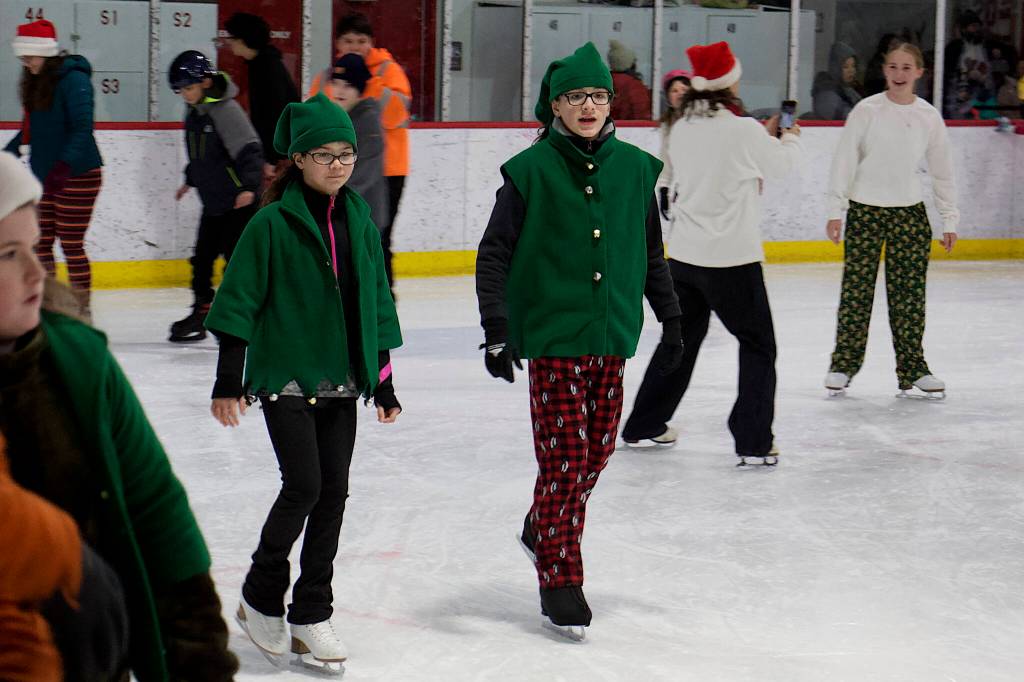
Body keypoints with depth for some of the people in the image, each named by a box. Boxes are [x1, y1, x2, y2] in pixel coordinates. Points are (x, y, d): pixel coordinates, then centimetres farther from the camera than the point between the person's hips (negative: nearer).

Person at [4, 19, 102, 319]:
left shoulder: (73, 79, -15)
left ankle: (81, 312, 6)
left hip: (77, 175, -8)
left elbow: (83, 128, -23)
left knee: (71, 245, -3)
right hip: (45, 176, 8)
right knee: (39, 243, 6)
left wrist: (64, 165, -34)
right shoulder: (35, 82, 11)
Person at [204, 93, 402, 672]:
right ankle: (262, 598, 10)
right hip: (286, 378, -5)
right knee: (304, 487, -11)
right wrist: (229, 379, -9)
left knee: (333, 492, 4)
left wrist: (383, 381, 15)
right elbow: (240, 301, -6)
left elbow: (375, 303, 15)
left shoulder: (359, 221, 8)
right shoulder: (274, 223, -8)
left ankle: (311, 615, 15)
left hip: (341, 383, 5)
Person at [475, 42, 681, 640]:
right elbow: (494, 254, -6)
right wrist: (496, 331, -13)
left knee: (596, 454, 11)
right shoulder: (532, 170, -7)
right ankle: (560, 580, 7)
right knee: (565, 457, -5)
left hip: (611, 336, 4)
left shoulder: (634, 168, 5)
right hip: (552, 336, -4)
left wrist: (671, 319, 17)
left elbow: (651, 252, 16)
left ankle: (543, 530, 36)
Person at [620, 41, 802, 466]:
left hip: (684, 255, 6)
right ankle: (753, 441, 2)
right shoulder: (744, 131, -16)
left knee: (681, 338, 22)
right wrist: (789, 139, 21)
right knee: (758, 345, 7)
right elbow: (780, 166, 0)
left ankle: (644, 426, 30)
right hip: (732, 257, -6)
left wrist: (766, 138, 25)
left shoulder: (682, 130, 2)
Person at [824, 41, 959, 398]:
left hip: (909, 214, 2)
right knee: (856, 290, 1)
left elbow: (941, 170, 9)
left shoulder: (929, 116, 2)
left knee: (909, 294, 3)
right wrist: (836, 210, -7)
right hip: (864, 211, -2)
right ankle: (843, 364, 11)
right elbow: (844, 160, -3)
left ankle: (913, 368, 11)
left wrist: (950, 220, 8)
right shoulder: (867, 110, -5)